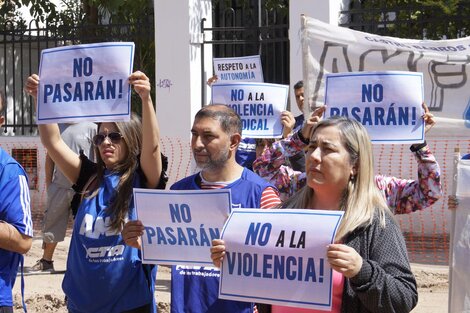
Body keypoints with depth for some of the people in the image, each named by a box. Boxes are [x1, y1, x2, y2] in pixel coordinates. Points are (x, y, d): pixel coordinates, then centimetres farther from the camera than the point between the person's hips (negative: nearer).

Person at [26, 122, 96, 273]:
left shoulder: (90, 128, -4)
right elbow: (50, 157, 13)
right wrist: (48, 184, 9)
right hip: (60, 186, 4)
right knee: (52, 223, 7)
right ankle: (46, 261, 19)